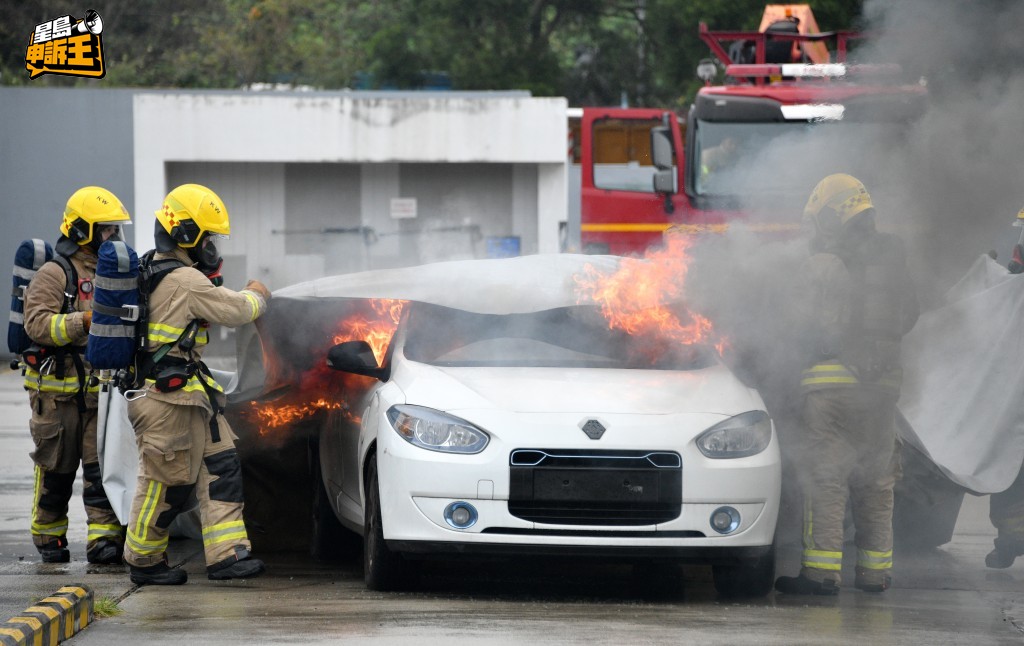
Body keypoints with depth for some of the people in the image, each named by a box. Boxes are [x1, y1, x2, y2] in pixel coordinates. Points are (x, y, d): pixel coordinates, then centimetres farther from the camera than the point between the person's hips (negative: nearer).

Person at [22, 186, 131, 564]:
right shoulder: (54, 275, -7)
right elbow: (37, 324, -19)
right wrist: (85, 320, -26)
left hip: (101, 390, 5)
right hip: (58, 393, -5)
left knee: (103, 466, -5)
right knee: (56, 471, 4)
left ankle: (103, 537, -7)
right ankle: (49, 538, 18)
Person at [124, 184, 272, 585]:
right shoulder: (186, 282, -19)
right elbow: (237, 311, -14)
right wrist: (257, 296, 8)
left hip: (190, 395, 10)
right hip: (167, 398, -10)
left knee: (220, 467, 6)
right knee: (166, 481, -1)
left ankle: (226, 554, 3)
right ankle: (144, 562, 11)